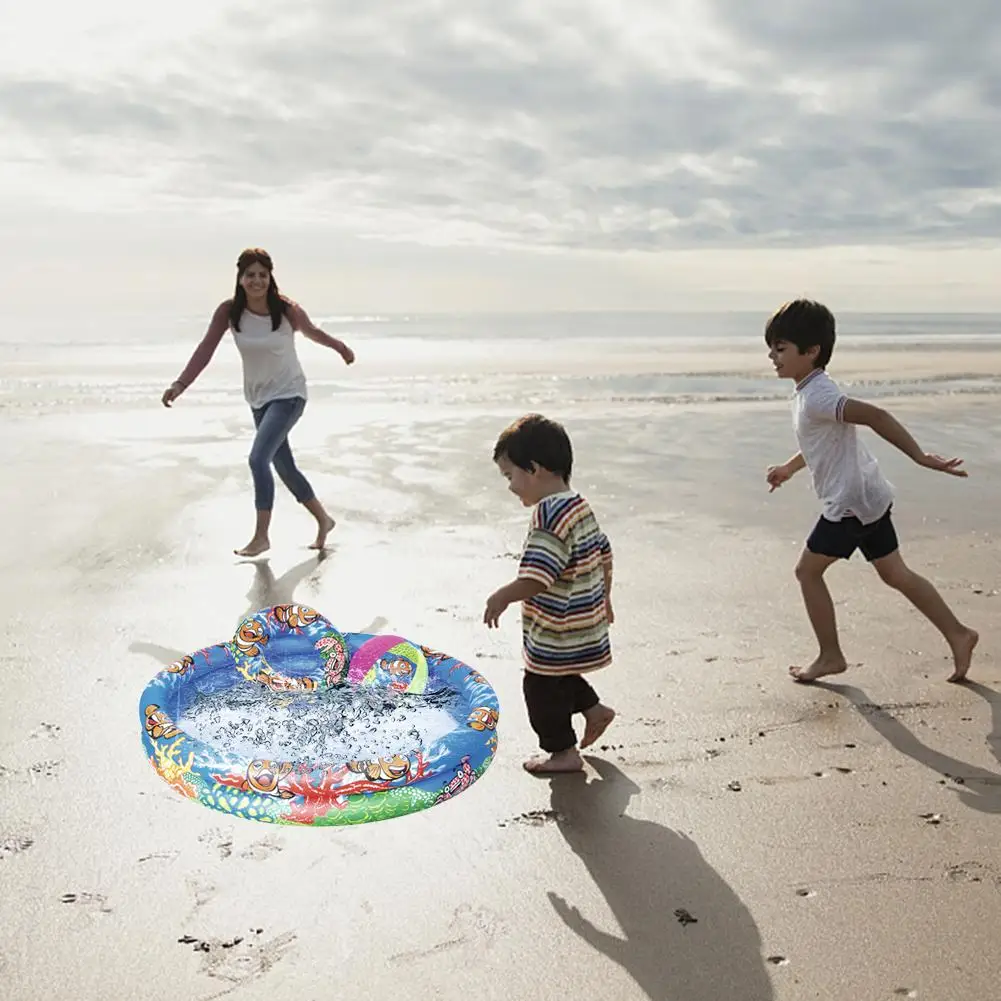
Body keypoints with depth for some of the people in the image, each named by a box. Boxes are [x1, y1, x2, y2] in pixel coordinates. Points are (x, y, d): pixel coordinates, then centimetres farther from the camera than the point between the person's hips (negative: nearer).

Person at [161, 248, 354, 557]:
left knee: (258, 458, -19)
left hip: (289, 394, -5)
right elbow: (206, 349, -16)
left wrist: (341, 347, 20)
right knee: (283, 466, 14)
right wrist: (180, 384, -28)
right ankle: (323, 520, 32)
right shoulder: (228, 311, -11)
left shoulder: (287, 310, -17)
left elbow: (312, 332, 3)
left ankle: (261, 536, -9)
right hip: (258, 398, 5)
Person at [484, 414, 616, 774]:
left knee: (542, 687, 6)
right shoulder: (580, 506, 7)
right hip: (585, 620, 10)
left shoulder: (550, 513, -25)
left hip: (557, 632, -10)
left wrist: (502, 597, -22)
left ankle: (564, 751, 18)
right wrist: (604, 599, 27)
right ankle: (593, 708, 33)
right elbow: (604, 555, 17)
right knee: (558, 675, 27)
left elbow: (539, 575, -32)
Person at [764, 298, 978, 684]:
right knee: (894, 573, 16)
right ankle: (958, 634, 21)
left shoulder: (816, 396, -21)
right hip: (867, 496, 10)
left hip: (850, 501, -10)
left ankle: (830, 656, 12)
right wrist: (789, 468, 33)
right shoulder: (812, 392, 11)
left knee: (808, 570, 2)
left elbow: (874, 415, -32)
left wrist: (921, 457, -33)